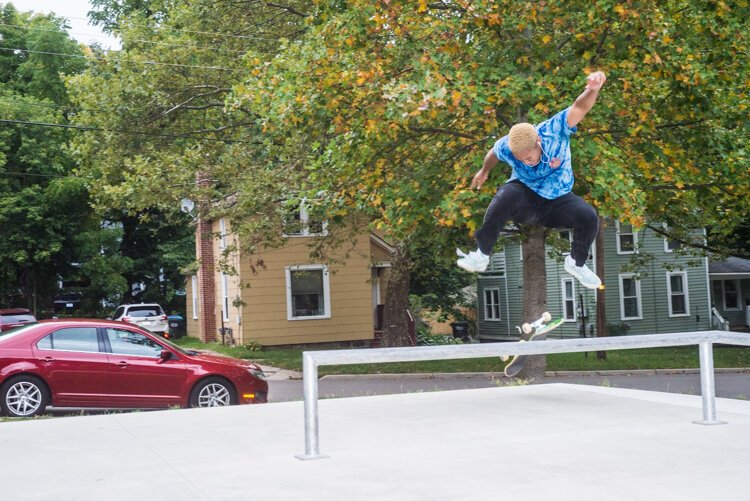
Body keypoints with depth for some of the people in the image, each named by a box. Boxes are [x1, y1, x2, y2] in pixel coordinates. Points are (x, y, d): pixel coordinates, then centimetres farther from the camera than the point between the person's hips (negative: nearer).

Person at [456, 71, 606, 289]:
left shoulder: (555, 130, -25)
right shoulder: (506, 147, -19)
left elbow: (580, 107, -39)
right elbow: (492, 153, 7)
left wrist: (593, 89, -61)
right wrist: (484, 171, 27)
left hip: (558, 201, 1)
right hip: (526, 197, 0)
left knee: (588, 217, -28)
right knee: (506, 195, -36)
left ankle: (576, 264, 3)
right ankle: (481, 255, -21)